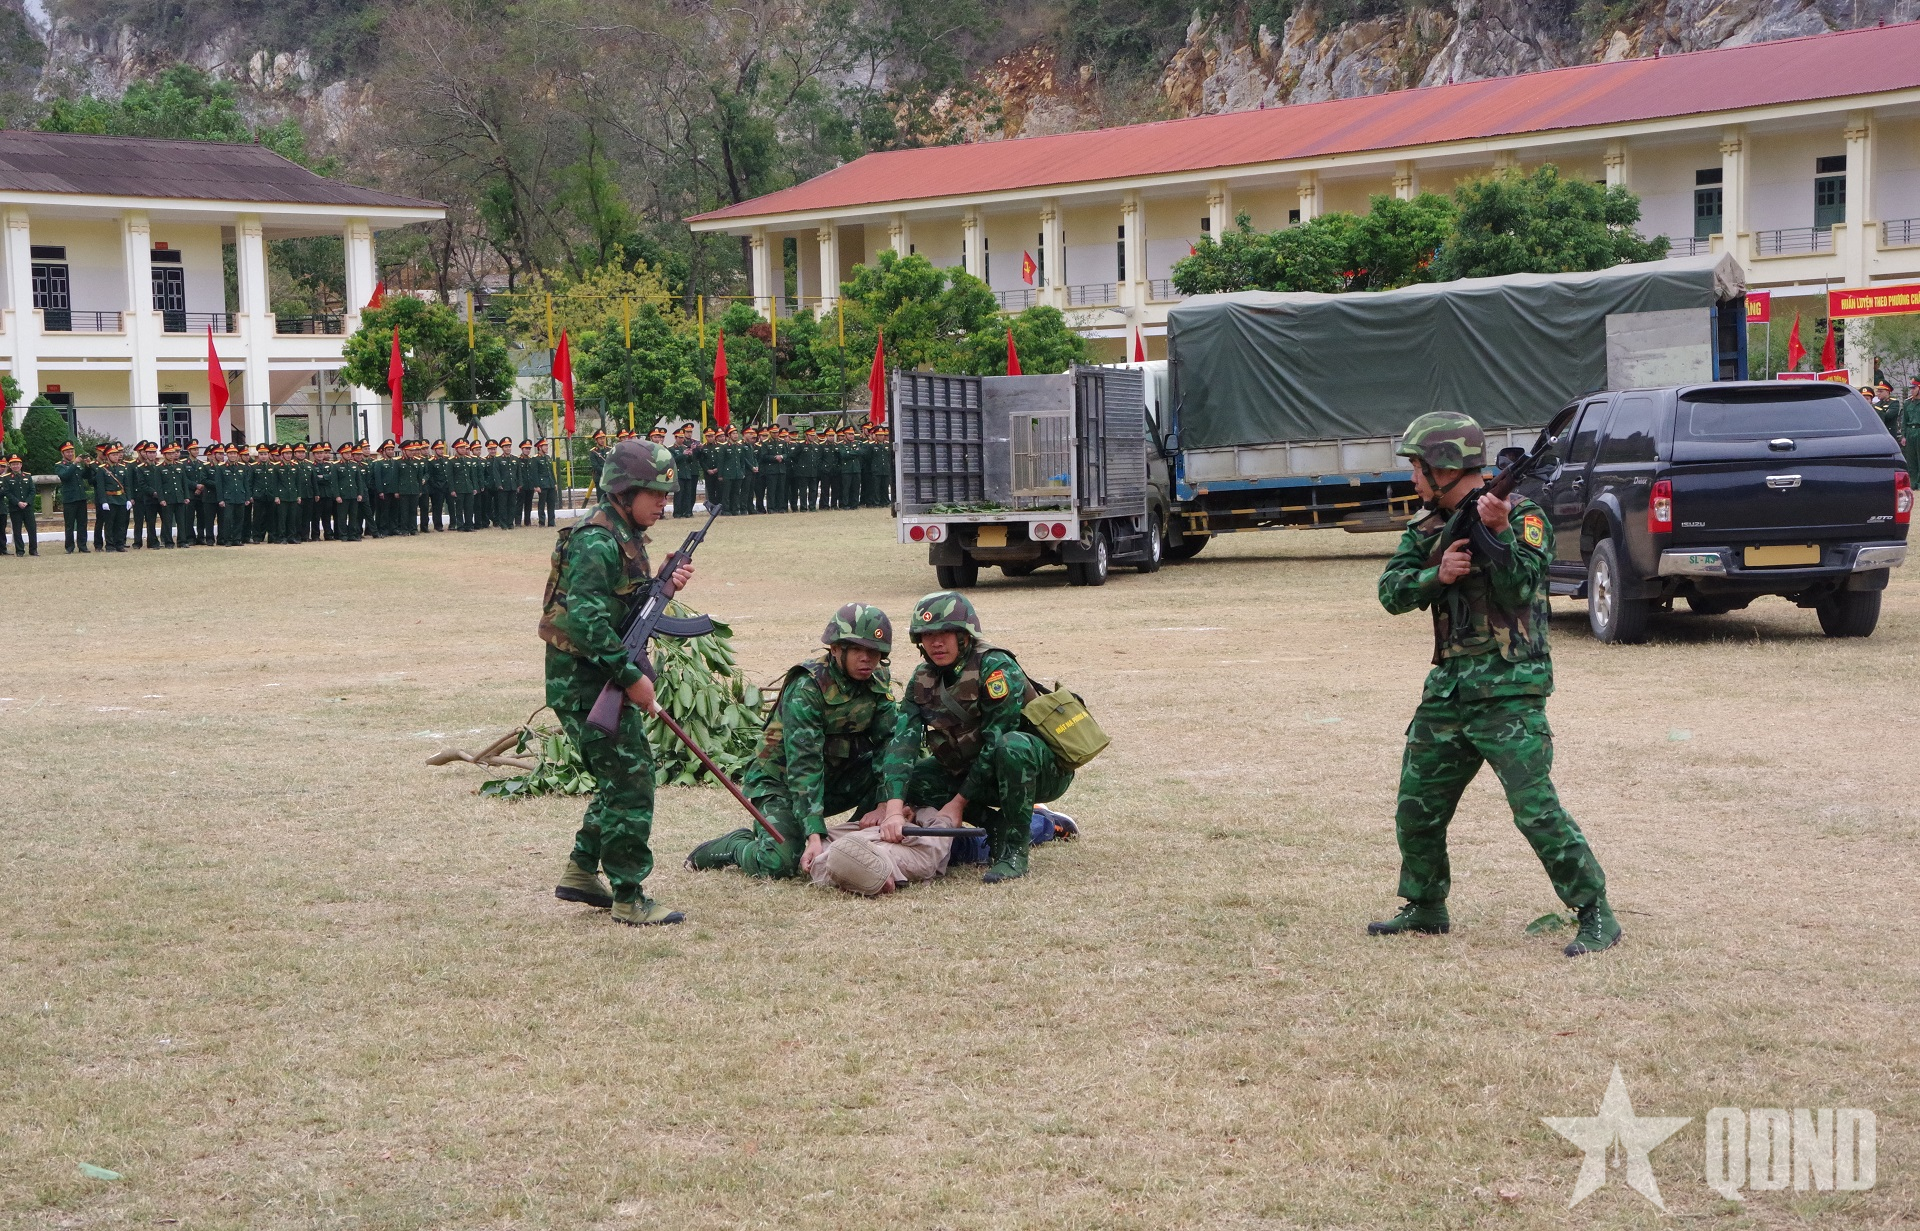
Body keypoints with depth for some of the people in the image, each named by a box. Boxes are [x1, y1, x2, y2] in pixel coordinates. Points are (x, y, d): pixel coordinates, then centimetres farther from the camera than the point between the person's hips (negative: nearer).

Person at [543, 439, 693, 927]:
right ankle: (629, 899, -1)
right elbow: (587, 622, -26)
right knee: (631, 782, -8)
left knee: (621, 779, 18)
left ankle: (581, 873, 29)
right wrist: (631, 676, -24)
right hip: (585, 684, -10)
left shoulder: (625, 536, 13)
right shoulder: (597, 542, -19)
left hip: (605, 683, 10)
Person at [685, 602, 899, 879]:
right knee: (780, 864, -27)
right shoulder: (806, 688, -24)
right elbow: (803, 765, -30)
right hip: (782, 781, -6)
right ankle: (735, 845, 6)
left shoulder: (877, 681, -5)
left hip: (836, 778, 6)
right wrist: (814, 834, -38)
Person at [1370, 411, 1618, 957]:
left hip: (1508, 691, -7)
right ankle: (1425, 908, 31)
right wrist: (1437, 573, -16)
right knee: (1416, 810, 12)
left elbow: (1522, 588, -18)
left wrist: (1499, 531, -29)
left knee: (1537, 809, -14)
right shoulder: (1427, 531, 12)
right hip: (1448, 690, 7)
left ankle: (1596, 916, -6)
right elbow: (1391, 592, 0)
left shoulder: (1522, 515, -6)